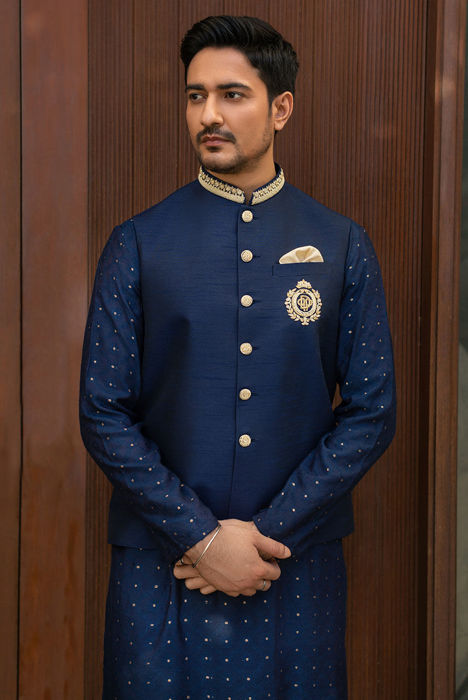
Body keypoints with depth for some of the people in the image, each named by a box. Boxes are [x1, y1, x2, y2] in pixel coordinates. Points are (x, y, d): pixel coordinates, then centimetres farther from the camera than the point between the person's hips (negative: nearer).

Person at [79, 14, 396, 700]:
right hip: (161, 565, 0)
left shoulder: (343, 247, 1)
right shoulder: (136, 246, -1)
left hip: (298, 564, 1)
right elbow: (103, 414, -3)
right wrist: (202, 537, -11)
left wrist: (267, 534, -9)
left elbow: (371, 413, -1)